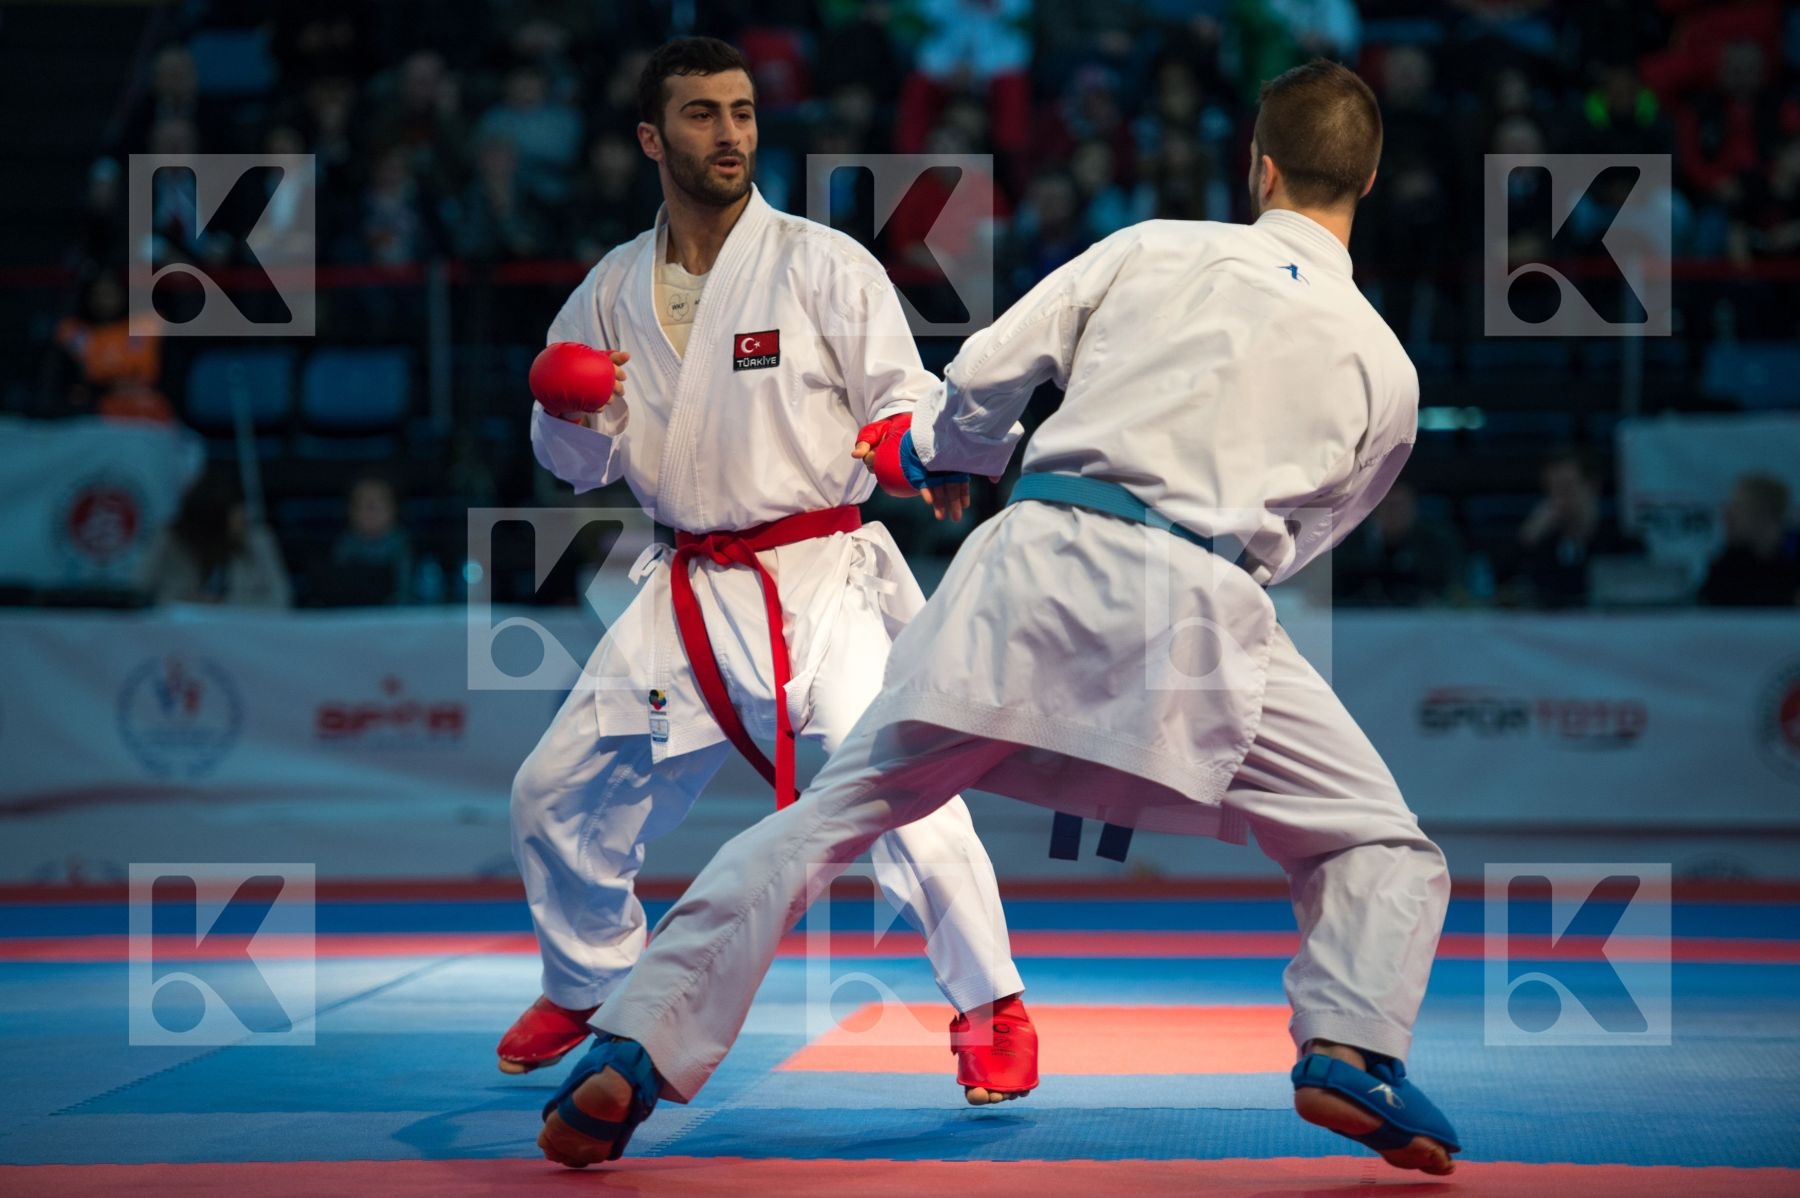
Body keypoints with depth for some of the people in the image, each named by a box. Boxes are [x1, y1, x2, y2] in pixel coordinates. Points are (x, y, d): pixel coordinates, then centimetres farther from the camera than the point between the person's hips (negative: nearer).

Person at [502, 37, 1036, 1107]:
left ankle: (992, 1008, -9)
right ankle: (587, 990, 37)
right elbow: (584, 464, 11)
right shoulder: (615, 290, 8)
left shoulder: (824, 265, -6)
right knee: (559, 797, 11)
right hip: (690, 590, 5)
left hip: (817, 580, -5)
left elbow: (902, 398, -7)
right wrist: (572, 414, -12)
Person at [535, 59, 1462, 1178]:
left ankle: (635, 1053, 5)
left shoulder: (1151, 248, 13)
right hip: (1195, 605, -1)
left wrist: (933, 447, 33)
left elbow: (982, 379, 11)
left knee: (825, 820, 10)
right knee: (1381, 851, 12)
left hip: (1036, 557, 1)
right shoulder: (1384, 369, 14)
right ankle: (1350, 1050, -15)